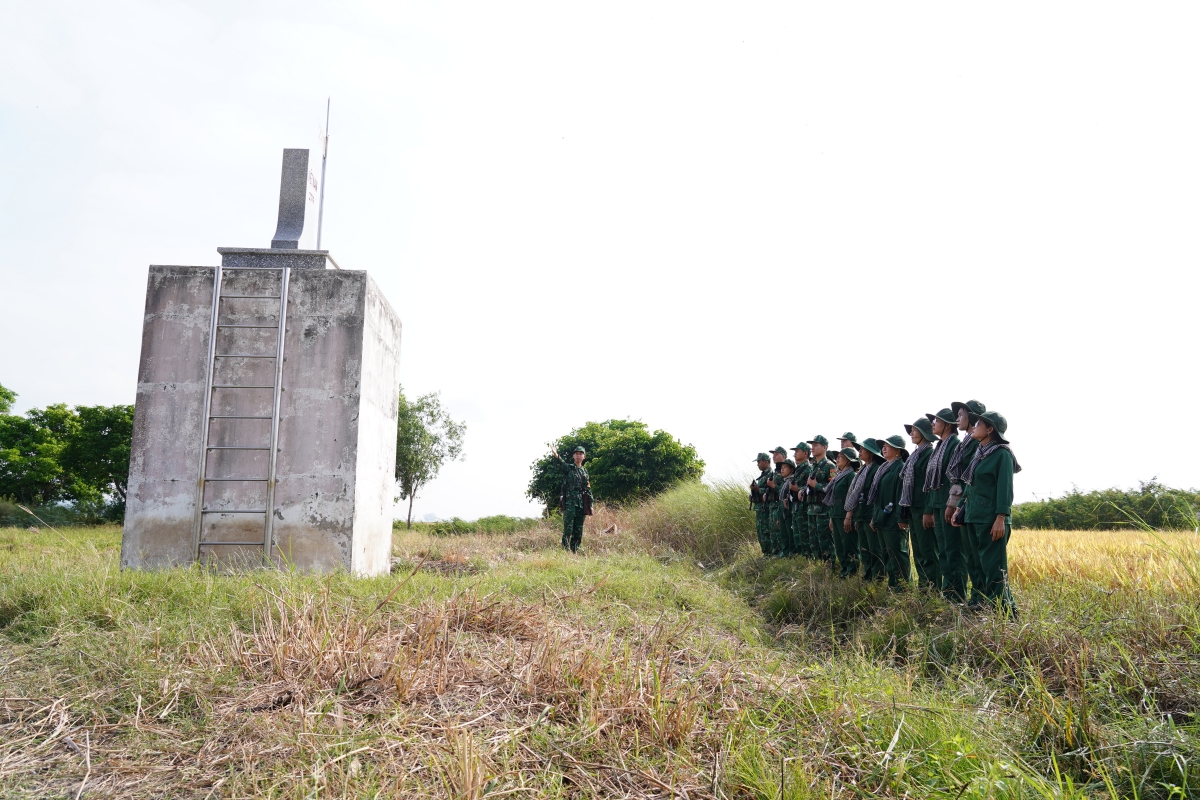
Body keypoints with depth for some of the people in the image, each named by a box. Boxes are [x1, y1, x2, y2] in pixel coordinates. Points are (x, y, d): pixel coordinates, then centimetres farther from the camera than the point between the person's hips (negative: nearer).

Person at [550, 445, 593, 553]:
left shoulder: (585, 471, 17)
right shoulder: (568, 467, 1)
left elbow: (588, 489, 18)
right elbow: (562, 463, -23)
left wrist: (590, 505, 12)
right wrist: (556, 456, -46)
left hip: (582, 504, 5)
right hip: (570, 502, -5)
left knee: (578, 530, 7)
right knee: (568, 528, -10)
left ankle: (575, 551, 13)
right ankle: (565, 551, -9)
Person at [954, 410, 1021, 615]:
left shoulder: (1002, 453, -9)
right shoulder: (980, 453, 16)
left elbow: (1005, 488, -15)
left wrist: (1001, 519, -20)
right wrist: (960, 510, 16)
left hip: (991, 519, -9)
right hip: (974, 517, 9)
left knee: (994, 566, -6)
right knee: (978, 564, 12)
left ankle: (1003, 611, -1)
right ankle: (979, 605, 18)